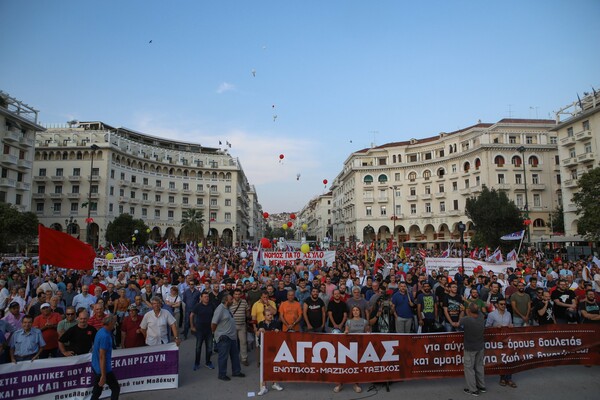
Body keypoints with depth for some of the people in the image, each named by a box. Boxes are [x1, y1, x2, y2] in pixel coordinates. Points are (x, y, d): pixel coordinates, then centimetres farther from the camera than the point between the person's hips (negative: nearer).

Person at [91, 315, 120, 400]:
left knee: (96, 391, 15)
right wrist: (103, 376, -22)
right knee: (116, 388, 7)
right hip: (104, 369, -9)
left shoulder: (101, 332, 4)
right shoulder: (105, 336, -25)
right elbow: (102, 356, -25)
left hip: (96, 367, 9)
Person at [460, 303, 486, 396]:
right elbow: (479, 309, 10)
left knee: (469, 368, 7)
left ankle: (473, 389, 14)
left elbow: (459, 322, -5)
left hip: (470, 348, -6)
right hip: (481, 346, 6)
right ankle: (482, 386, 33)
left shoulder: (466, 319, -28)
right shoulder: (481, 317, -13)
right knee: (479, 366, 21)